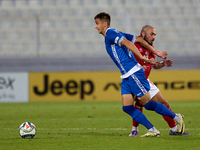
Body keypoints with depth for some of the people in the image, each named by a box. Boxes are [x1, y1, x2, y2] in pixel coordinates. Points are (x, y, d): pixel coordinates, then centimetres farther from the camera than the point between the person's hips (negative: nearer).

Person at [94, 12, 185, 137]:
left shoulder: (110, 33, -9)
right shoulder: (116, 34, 19)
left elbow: (127, 43, -23)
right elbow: (138, 39, 22)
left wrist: (142, 58, -30)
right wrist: (154, 51, 23)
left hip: (134, 74, -10)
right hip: (127, 76, 10)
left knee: (148, 104, -4)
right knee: (127, 107, 1)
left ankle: (177, 117, 10)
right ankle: (152, 131, 3)